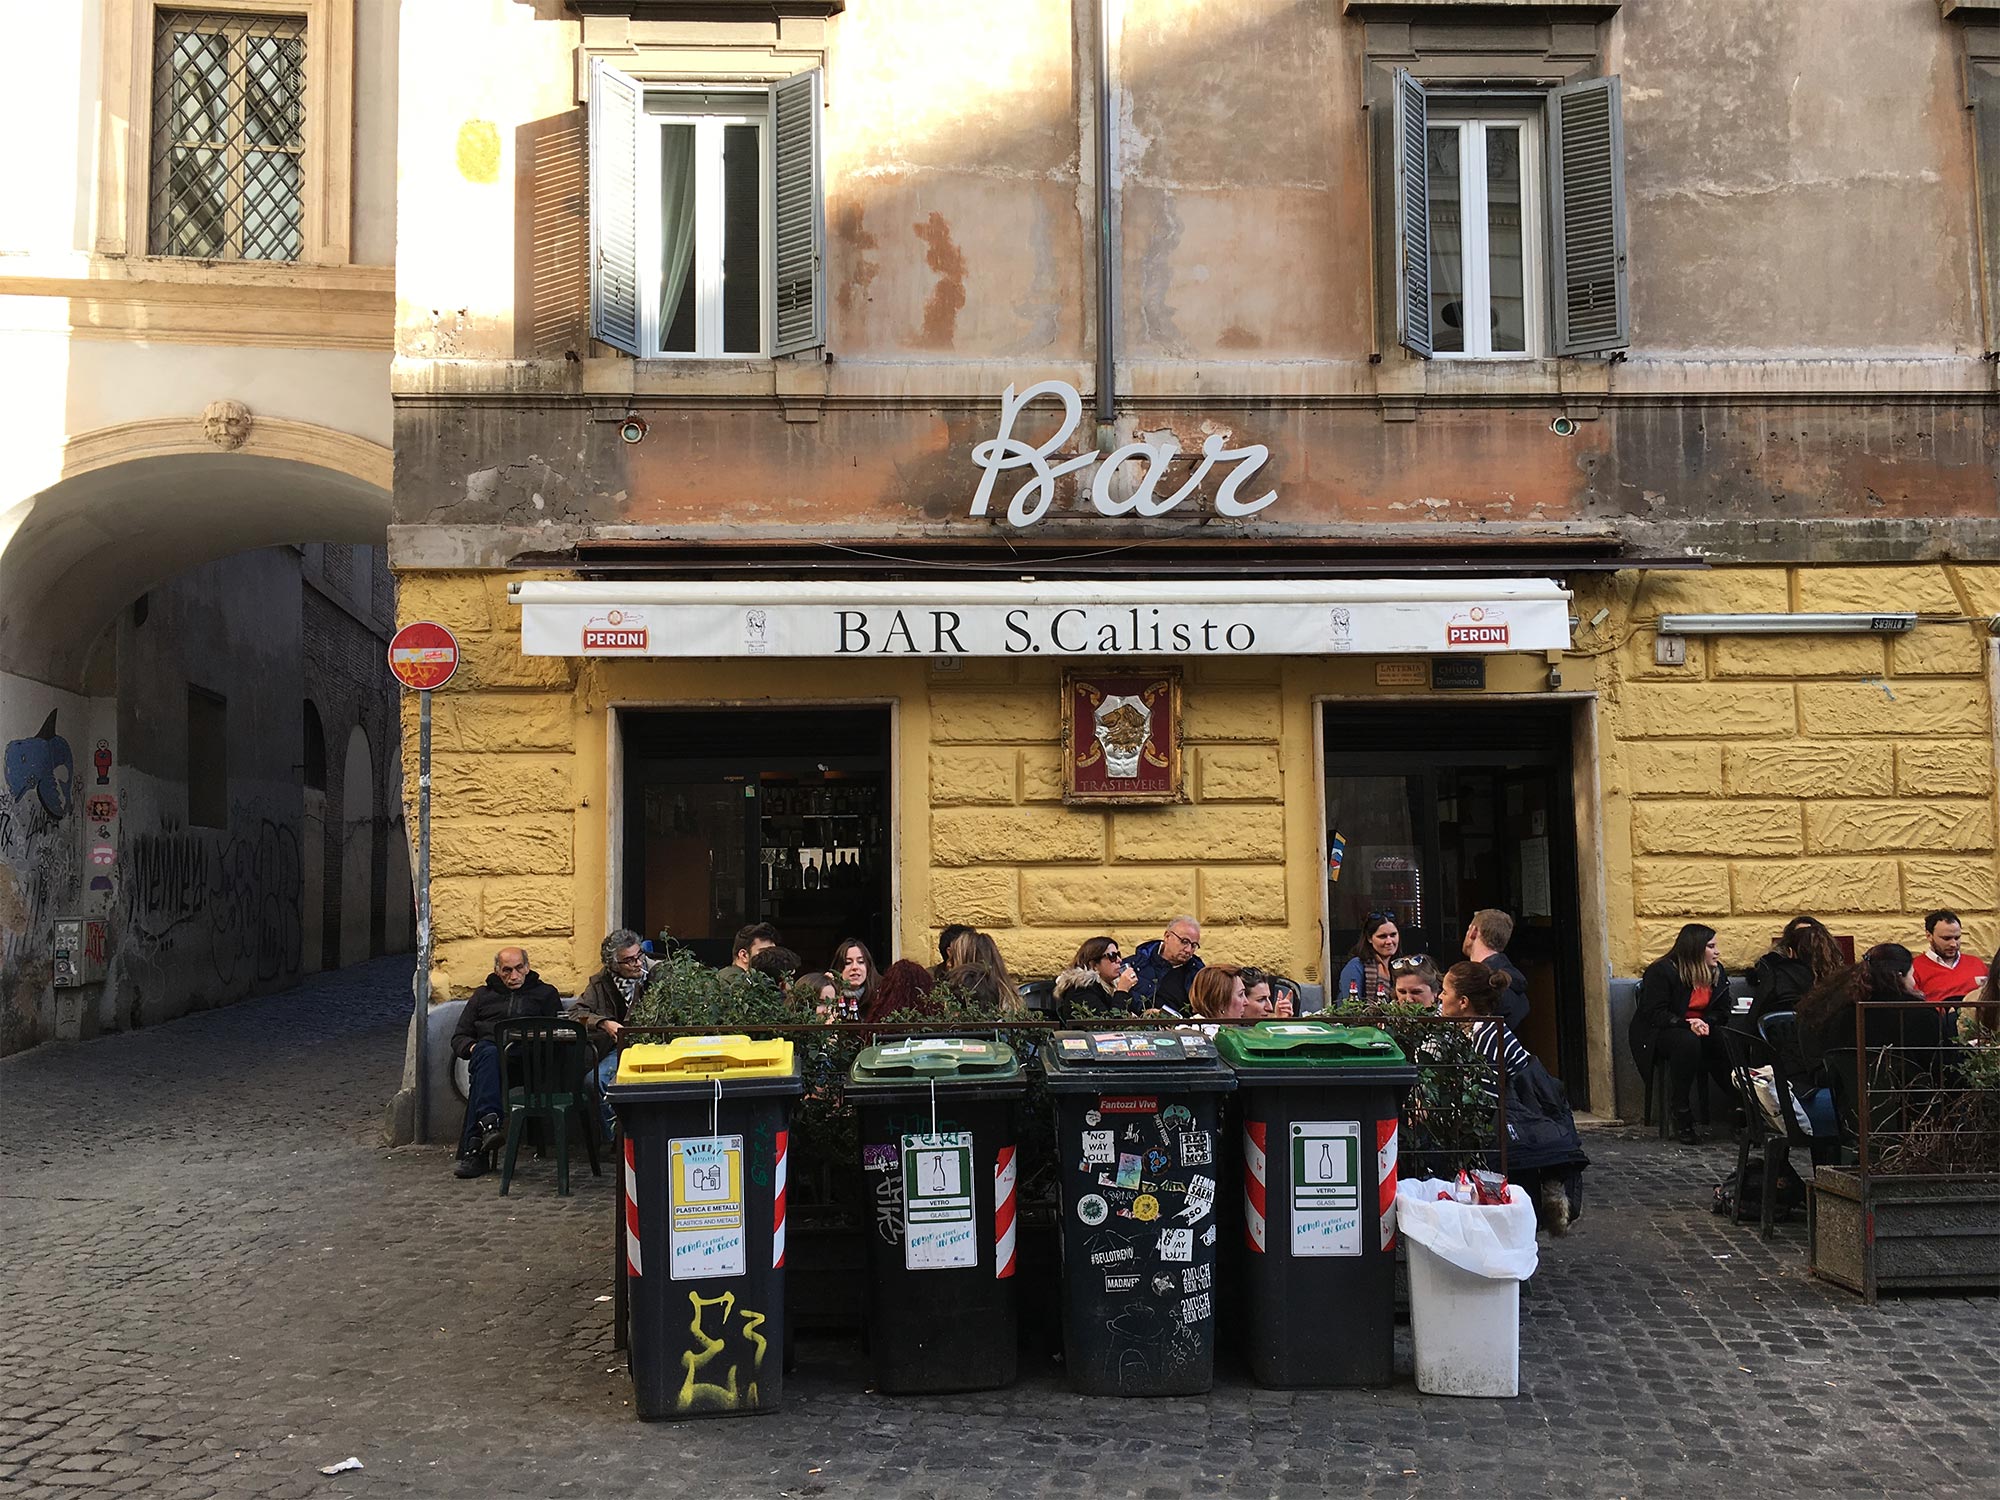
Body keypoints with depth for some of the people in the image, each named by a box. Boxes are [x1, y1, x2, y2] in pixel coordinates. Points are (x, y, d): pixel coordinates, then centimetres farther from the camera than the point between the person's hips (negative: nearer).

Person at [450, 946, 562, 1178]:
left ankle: (474, 1148, -48)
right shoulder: (483, 995, 30)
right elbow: (459, 1037, 25)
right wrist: (472, 1047, 1)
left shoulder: (545, 993, 24)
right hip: (490, 1048, 2)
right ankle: (489, 1122, -57)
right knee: (488, 1054, -39)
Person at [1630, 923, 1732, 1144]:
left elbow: (1722, 1012, 6)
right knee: (1687, 1042, -38)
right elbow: (1655, 1014, -18)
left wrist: (1705, 1023, -17)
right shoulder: (1660, 971, -13)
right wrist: (1687, 1025, -32)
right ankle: (1680, 1115, -27)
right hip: (1659, 1033, -6)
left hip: (1701, 1029, 6)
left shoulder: (1718, 972, 7)